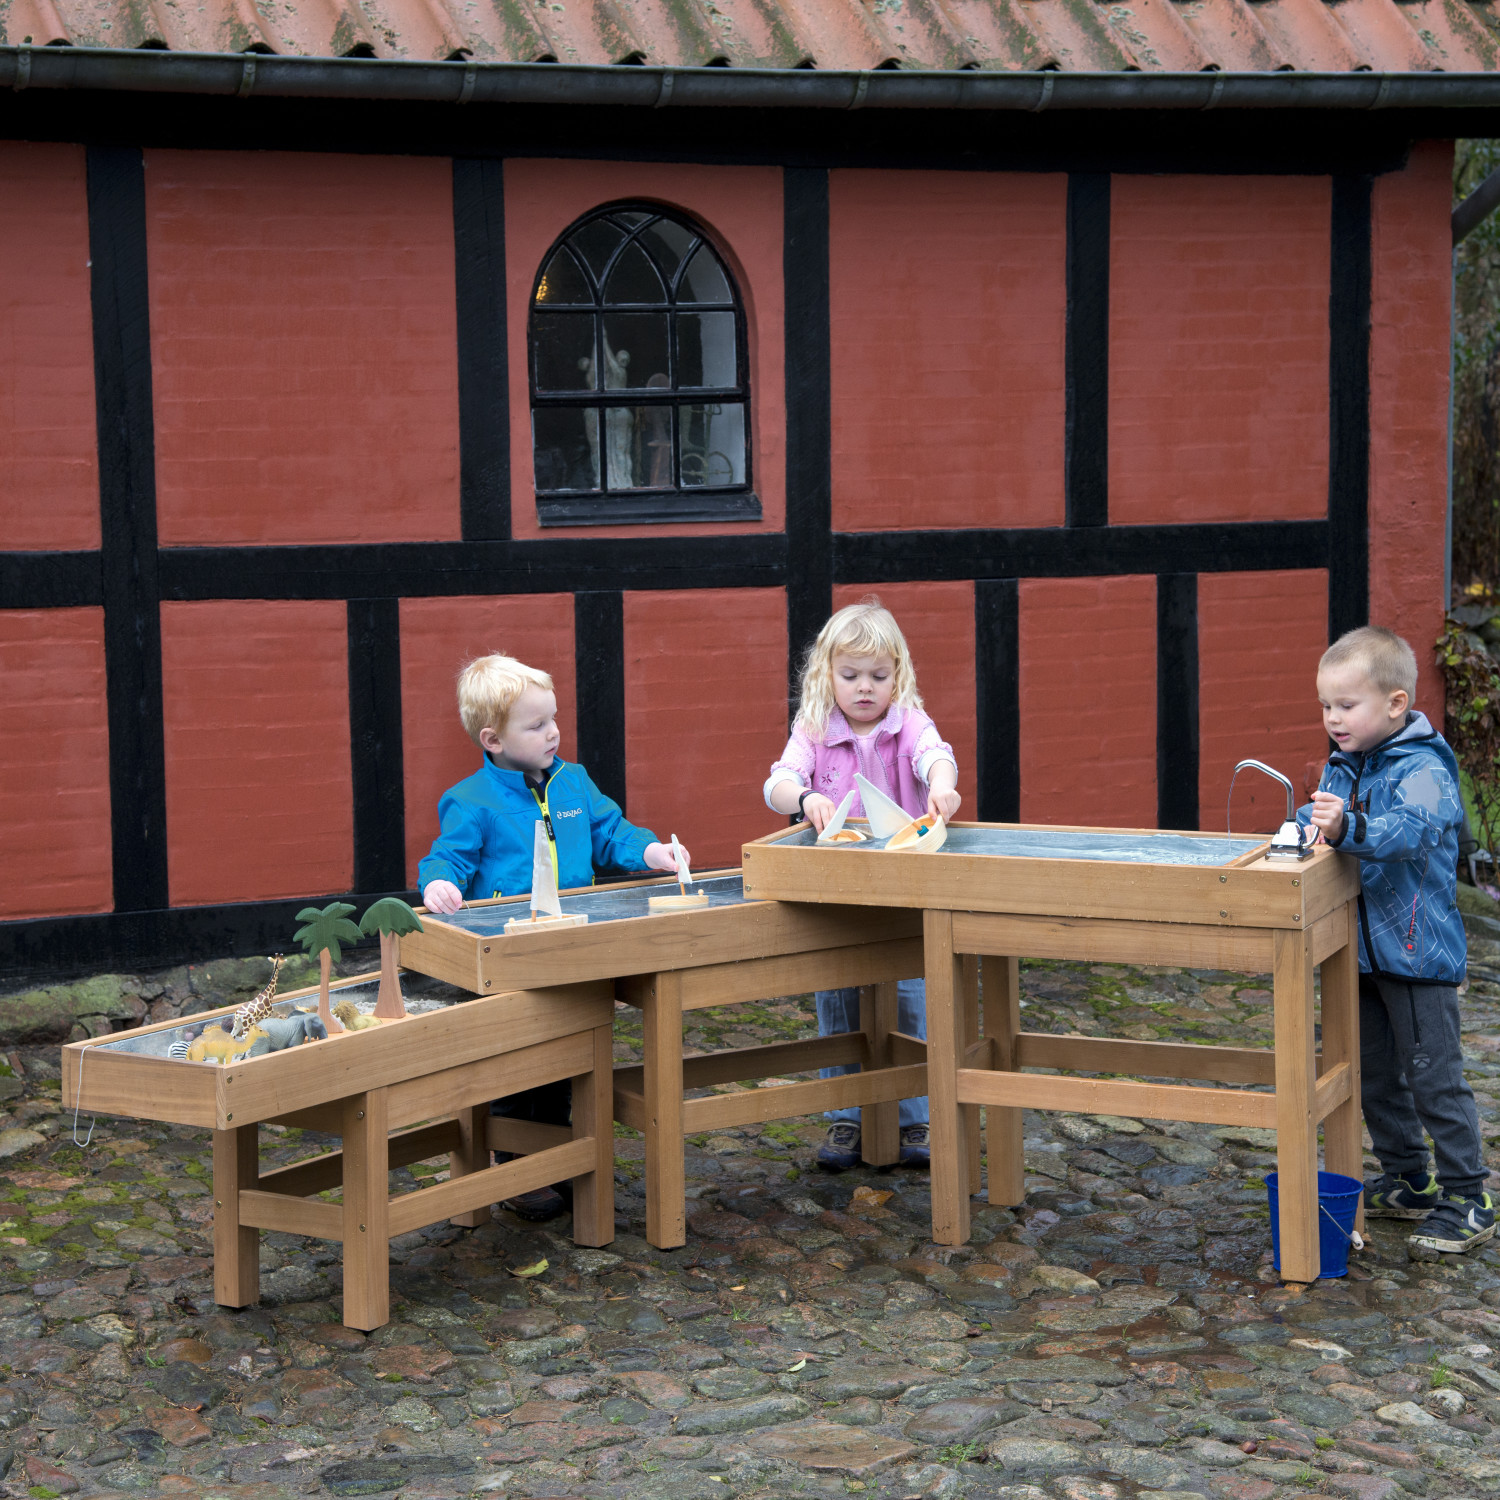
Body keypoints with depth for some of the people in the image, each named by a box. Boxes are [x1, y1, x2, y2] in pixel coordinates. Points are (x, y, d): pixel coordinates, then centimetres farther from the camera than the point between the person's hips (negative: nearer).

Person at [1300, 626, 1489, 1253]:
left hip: (1416, 950, -8)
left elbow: (1414, 827, -35)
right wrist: (1309, 822, -17)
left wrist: (1348, 829, -53)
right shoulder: (1342, 768, 8)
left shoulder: (1422, 769, -18)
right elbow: (1316, 814, 8)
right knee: (1375, 1076, 16)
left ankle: (1467, 1201, 6)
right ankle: (1407, 1183, 30)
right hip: (1360, 950, 8)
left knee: (1434, 1078, -3)